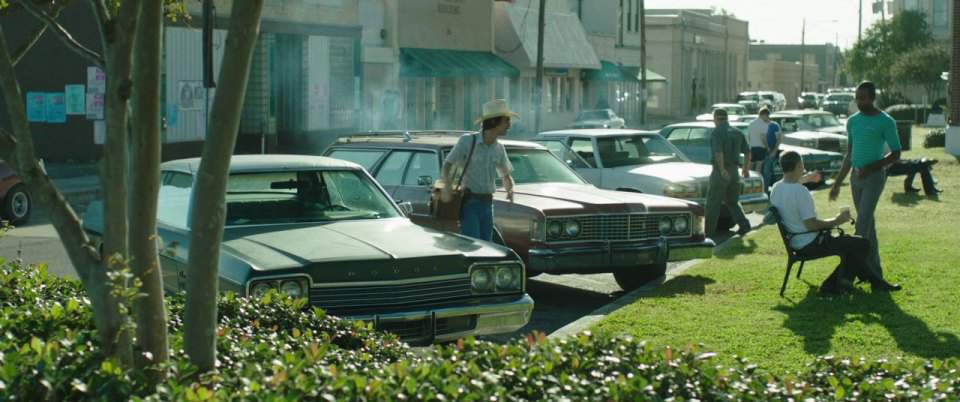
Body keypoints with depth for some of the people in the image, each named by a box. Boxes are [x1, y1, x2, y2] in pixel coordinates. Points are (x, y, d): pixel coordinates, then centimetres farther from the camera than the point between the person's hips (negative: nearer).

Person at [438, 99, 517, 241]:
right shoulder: (468, 141, -7)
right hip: (469, 203, -6)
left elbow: (506, 175, 20)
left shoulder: (499, 148, 9)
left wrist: (510, 190, -3)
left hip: (487, 204, 6)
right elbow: (447, 166, -10)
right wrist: (446, 185, -30)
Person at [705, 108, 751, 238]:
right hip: (734, 171, 6)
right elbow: (747, 152, 14)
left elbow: (718, 151, -24)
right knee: (732, 201, 16)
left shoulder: (717, 132, -10)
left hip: (720, 171, -6)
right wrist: (746, 168, 26)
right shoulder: (737, 132, 11)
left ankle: (709, 230, 2)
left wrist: (722, 170, -28)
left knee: (713, 203, 0)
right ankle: (744, 224, 0)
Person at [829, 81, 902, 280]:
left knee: (863, 223, -14)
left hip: (874, 176, -7)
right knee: (868, 224, 10)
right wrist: (837, 183, 16)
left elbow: (895, 154, -6)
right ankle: (874, 271, 15)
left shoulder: (885, 122, -8)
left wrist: (871, 168, -17)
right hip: (856, 176, 7)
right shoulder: (853, 121, 10)